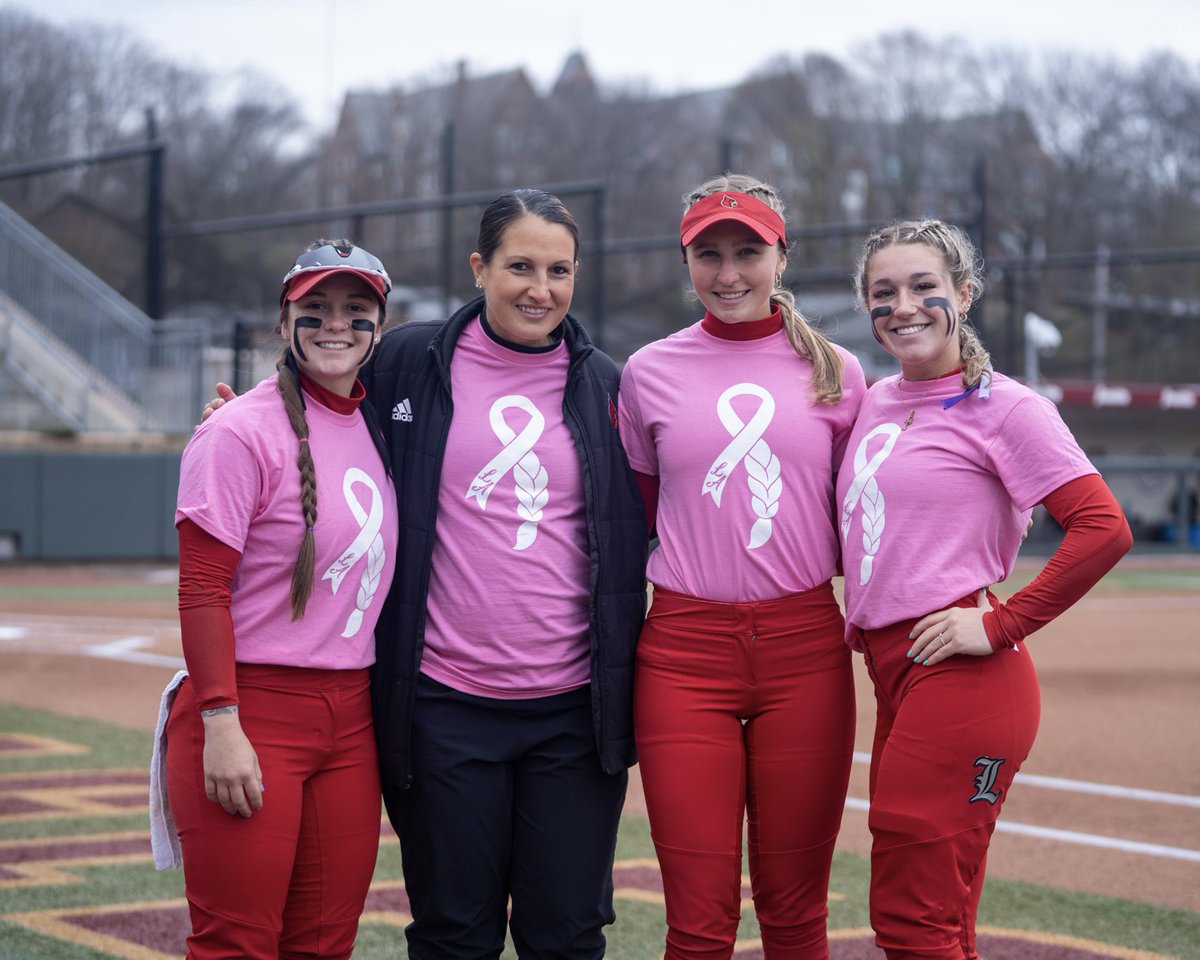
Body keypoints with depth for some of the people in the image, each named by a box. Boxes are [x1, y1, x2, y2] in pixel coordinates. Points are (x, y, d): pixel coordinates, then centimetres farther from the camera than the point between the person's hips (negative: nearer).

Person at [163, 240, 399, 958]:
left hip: (351, 718, 6)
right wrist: (221, 725, -18)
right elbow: (202, 591, -12)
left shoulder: (375, 427, 12)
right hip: (252, 706, -6)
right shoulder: (243, 432, -9)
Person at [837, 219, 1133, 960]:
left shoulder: (1003, 406, -7)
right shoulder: (876, 402, 14)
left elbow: (1104, 528, -16)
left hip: (960, 678, -8)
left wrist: (1001, 625, -15)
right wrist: (860, 618, 14)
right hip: (894, 677, 8)